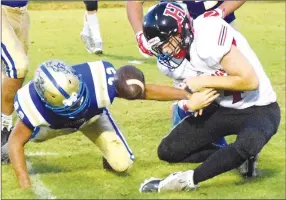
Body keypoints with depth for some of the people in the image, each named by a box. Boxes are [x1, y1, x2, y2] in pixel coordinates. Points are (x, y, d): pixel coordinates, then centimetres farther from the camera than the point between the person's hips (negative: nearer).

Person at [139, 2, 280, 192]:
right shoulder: (168, 62, -7)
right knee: (168, 150, 2)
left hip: (259, 110, -7)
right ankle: (239, 157, 12)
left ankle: (189, 179, -22)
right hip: (224, 110, 8)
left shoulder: (208, 37, -30)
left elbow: (250, 81, -29)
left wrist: (205, 81, -24)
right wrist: (192, 101, -12)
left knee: (247, 144, -39)